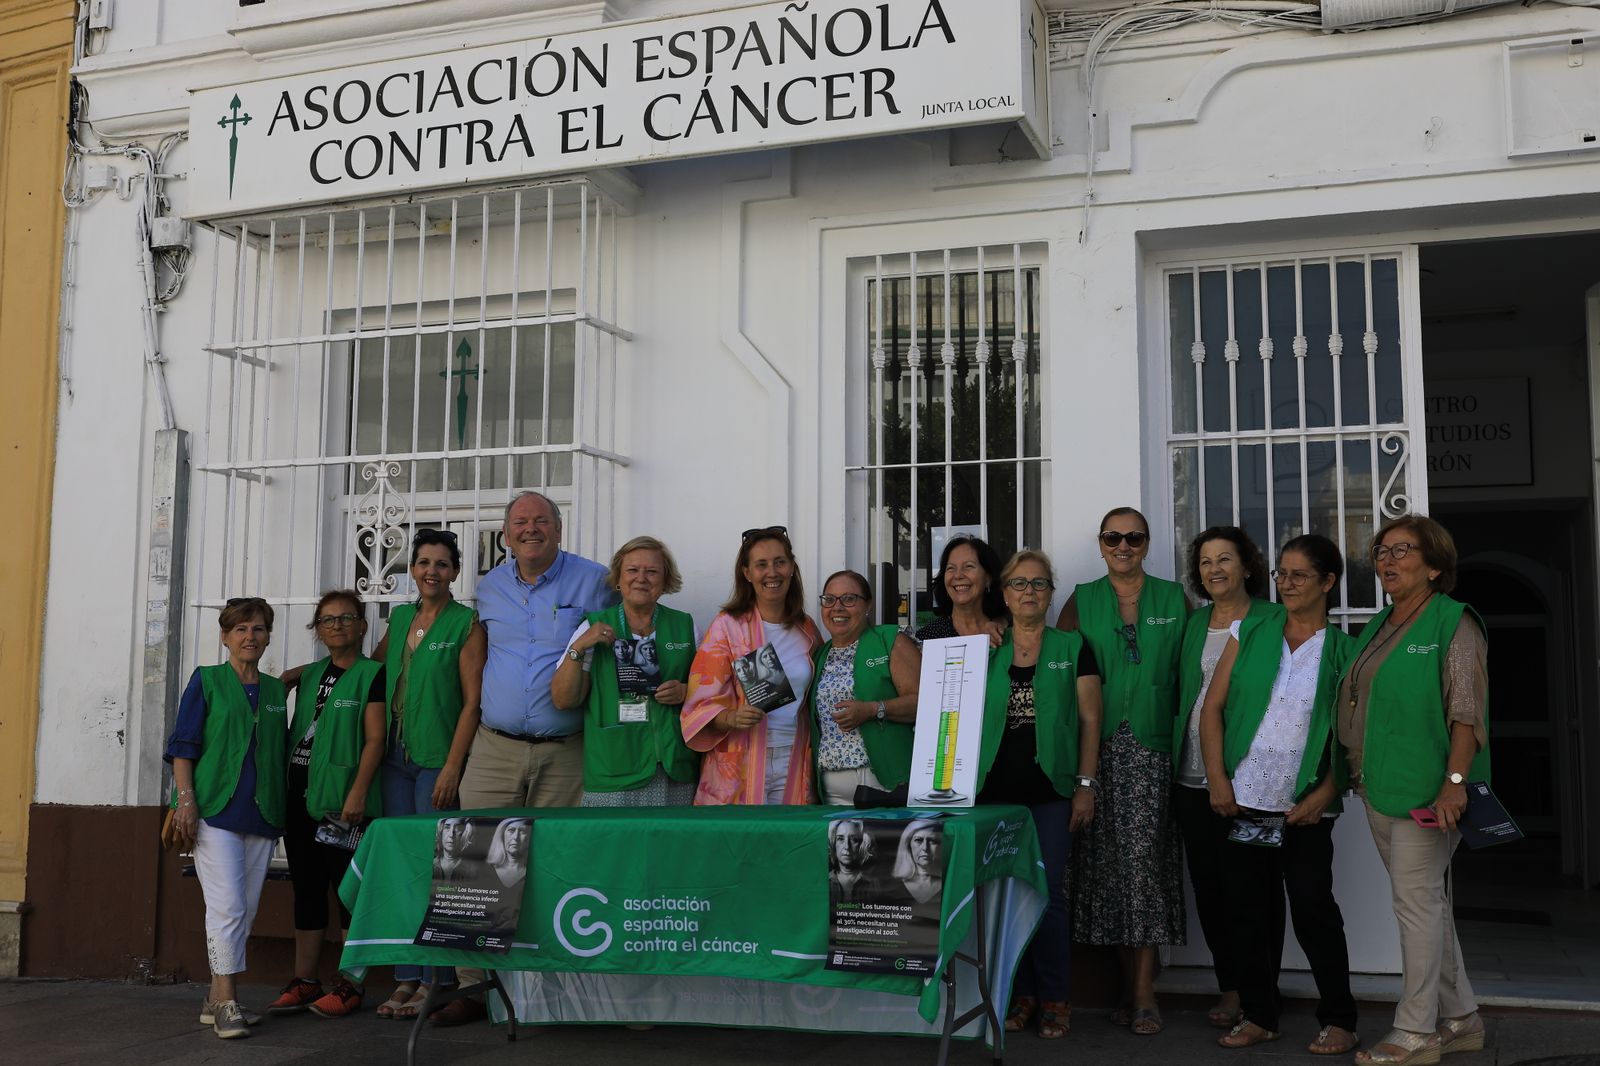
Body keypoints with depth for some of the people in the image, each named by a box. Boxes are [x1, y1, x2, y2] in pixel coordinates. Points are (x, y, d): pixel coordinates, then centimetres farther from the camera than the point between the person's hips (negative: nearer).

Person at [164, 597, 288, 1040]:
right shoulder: (206, 681, 3)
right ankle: (227, 1004, -8)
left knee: (245, 910, 6)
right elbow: (183, 746, -1)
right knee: (227, 906, -12)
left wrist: (283, 808, 15)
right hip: (214, 810, -5)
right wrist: (185, 800, -11)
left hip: (262, 816, 5)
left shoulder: (276, 691, 15)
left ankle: (216, 999, 15)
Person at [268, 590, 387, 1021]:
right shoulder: (309, 675, 16)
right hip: (300, 796, 7)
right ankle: (304, 981, 18)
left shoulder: (372, 674, -3)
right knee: (306, 888, 11)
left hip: (342, 799, -7)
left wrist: (358, 792, -17)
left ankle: (350, 984, 4)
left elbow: (374, 739, -10)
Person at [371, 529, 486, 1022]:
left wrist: (452, 767, -16)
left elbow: (473, 701, -10)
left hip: (438, 757, -6)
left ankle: (437, 981, 2)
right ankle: (407, 978, 14)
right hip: (396, 755, 6)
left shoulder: (467, 624, -5)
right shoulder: (400, 617, 13)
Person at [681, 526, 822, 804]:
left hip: (793, 768, 4)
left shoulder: (807, 630, 9)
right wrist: (731, 718, -26)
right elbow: (702, 702, -8)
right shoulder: (727, 626, -5)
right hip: (739, 768, -4)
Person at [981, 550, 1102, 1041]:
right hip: (996, 789, 2)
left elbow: (1089, 719, 1)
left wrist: (1086, 785, -4)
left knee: (1049, 893, -3)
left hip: (1051, 790, -2)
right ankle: (1019, 993, 15)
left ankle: (1054, 998, 8)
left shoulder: (1073, 648, 4)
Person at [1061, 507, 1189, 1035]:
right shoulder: (1082, 601, 10)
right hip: (1099, 749, 1)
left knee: (1144, 854, -9)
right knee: (1107, 859, 0)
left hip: (1153, 748, -1)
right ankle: (1133, 985, 11)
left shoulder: (1174, 599, 9)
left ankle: (1142, 991, -4)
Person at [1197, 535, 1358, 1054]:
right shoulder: (1250, 632, 6)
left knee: (1313, 908, 0)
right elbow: (1212, 707, 5)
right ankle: (1259, 1014, 20)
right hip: (1243, 798, 3)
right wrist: (1217, 778, -4)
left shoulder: (1342, 650, 1)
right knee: (1249, 908, 7)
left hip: (1304, 807, -2)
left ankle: (1339, 1020, 14)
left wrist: (1324, 794, -12)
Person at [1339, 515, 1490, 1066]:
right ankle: (1460, 1018, 24)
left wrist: (1455, 781, -24)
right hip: (1378, 787, 8)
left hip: (1424, 788, -8)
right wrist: (1357, 773, 15)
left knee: (1417, 899, -6)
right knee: (1426, 901, 14)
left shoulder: (1453, 623, -8)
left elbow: (1467, 711, -16)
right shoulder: (1378, 627, 15)